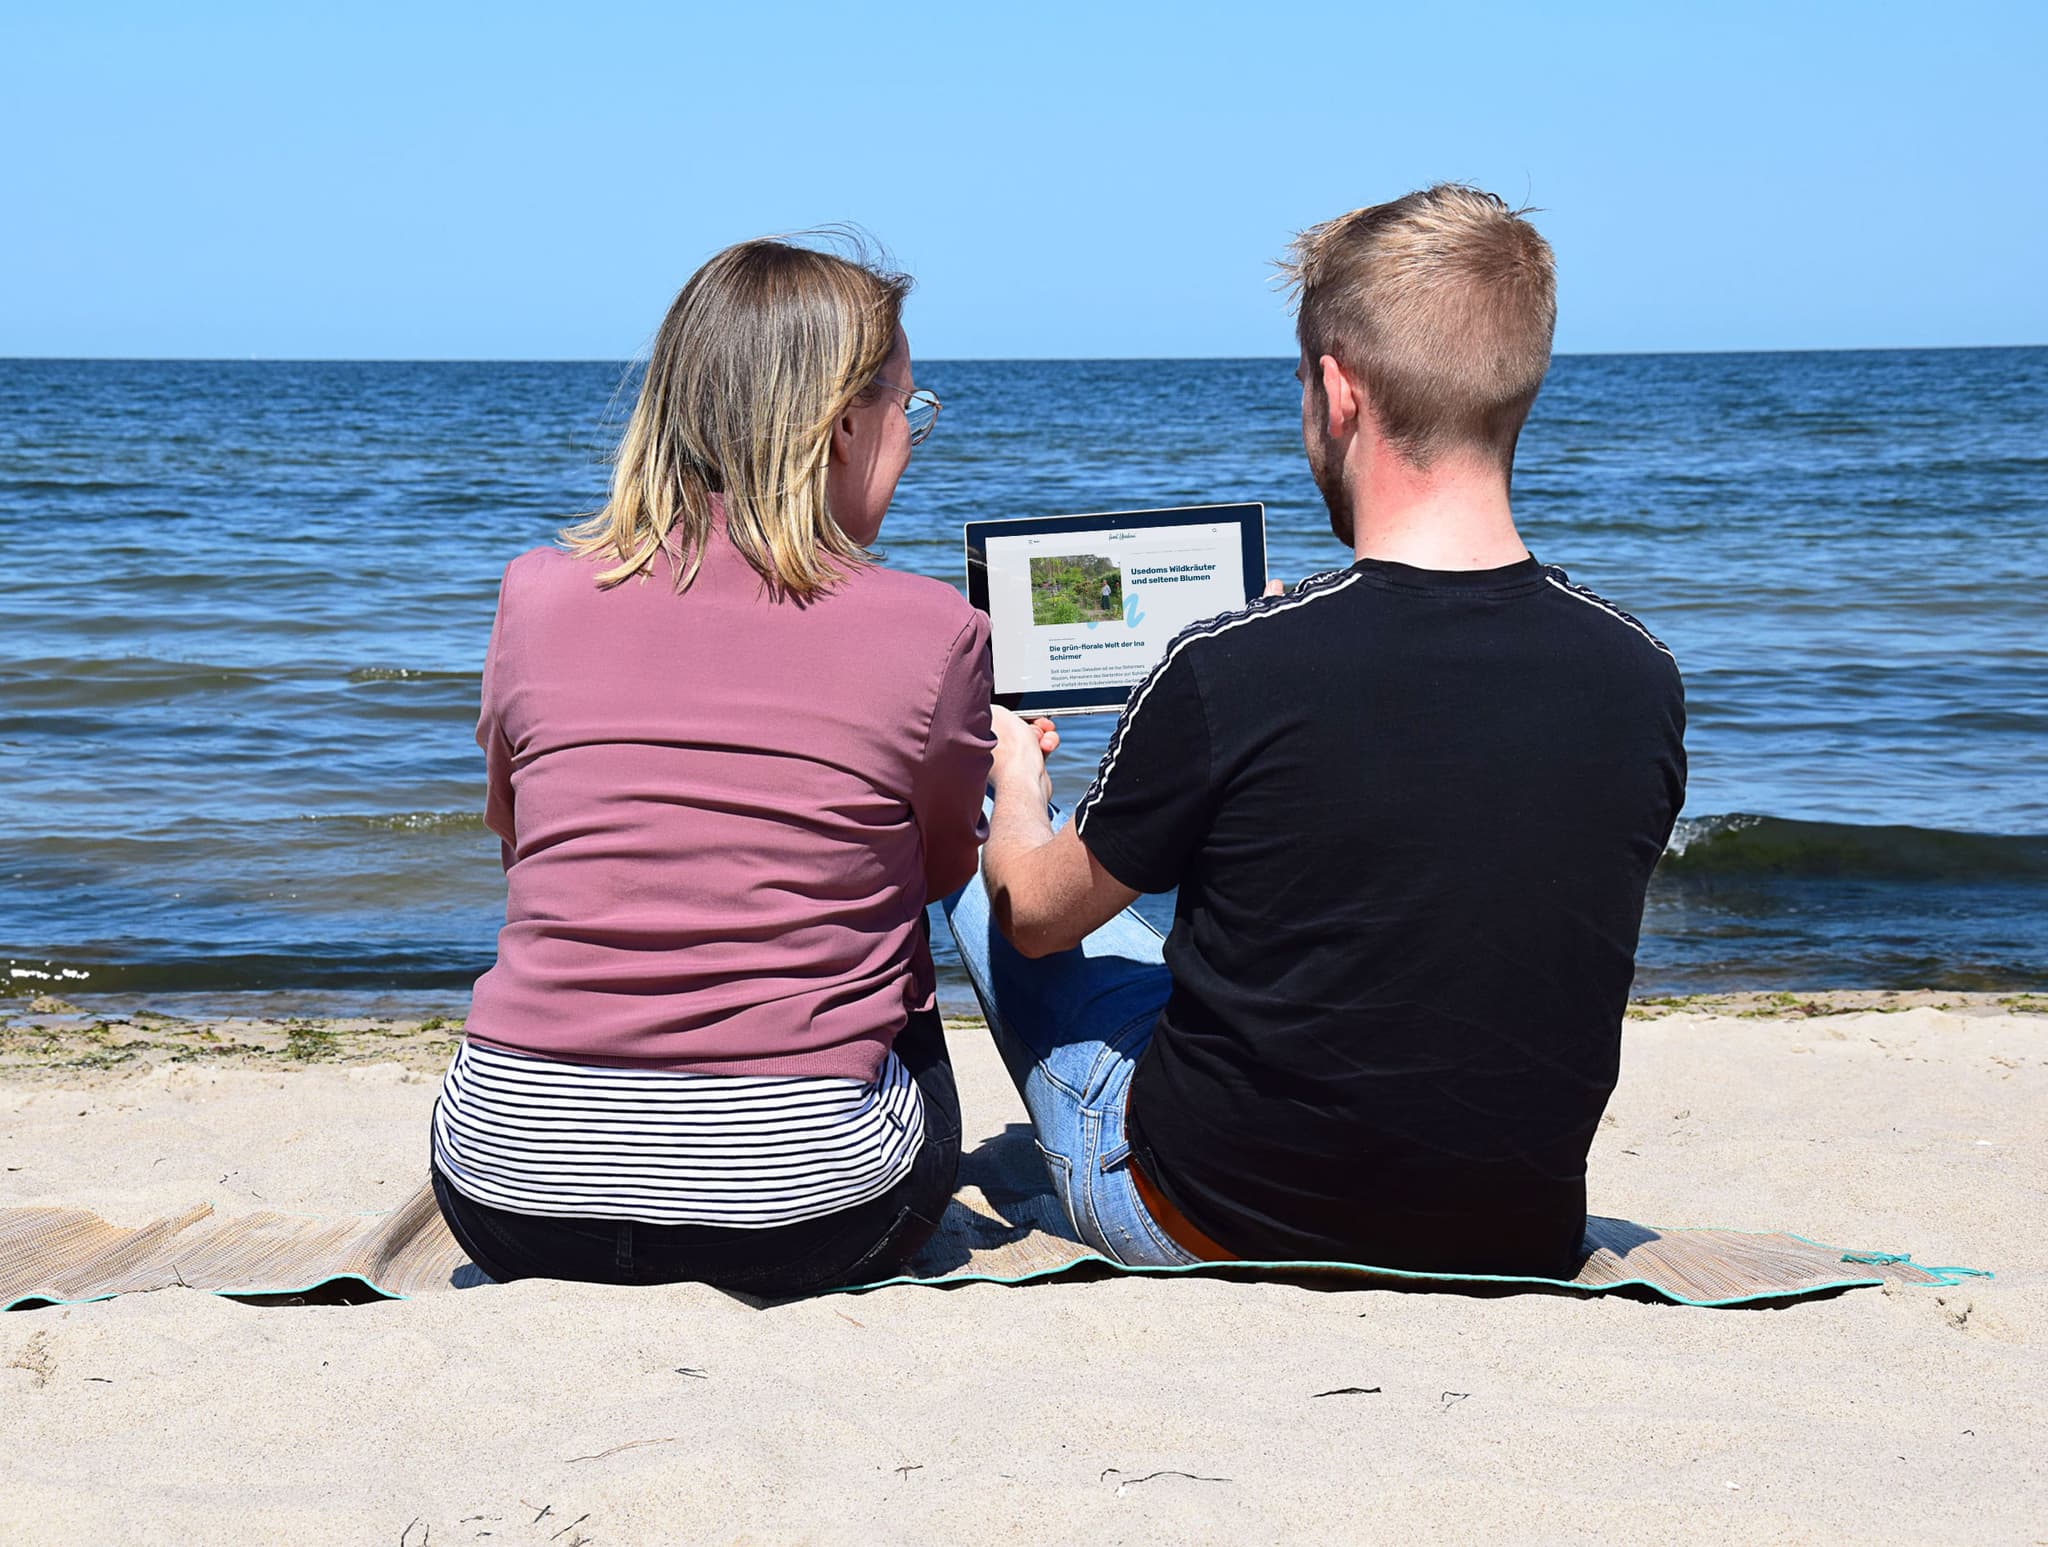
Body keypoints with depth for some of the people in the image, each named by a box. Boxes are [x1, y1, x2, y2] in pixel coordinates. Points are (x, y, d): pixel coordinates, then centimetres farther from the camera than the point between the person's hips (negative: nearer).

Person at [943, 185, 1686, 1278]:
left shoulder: (1231, 672, -25)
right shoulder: (1641, 681, -12)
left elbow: (1036, 915, -6)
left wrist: (1016, 779, 19)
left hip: (1214, 1229, -4)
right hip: (1522, 1245, 5)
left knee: (980, 849, 19)